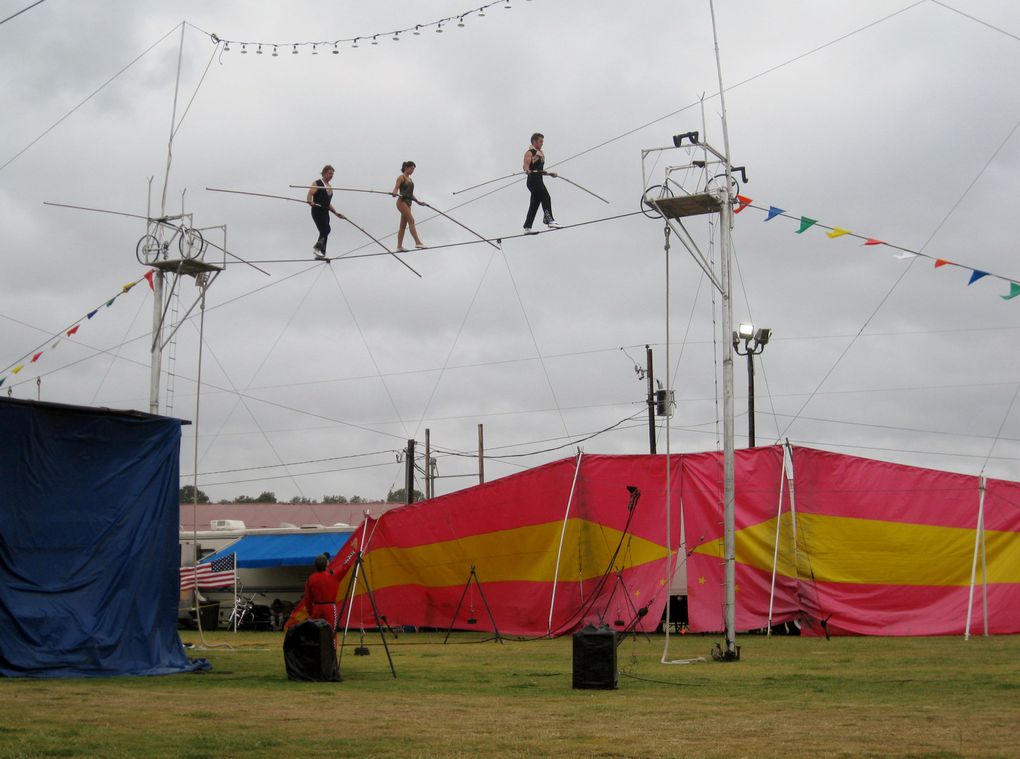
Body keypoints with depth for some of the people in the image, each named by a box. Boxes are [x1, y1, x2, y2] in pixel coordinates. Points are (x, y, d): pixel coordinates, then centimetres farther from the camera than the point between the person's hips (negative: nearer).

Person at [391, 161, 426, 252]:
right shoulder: (401, 177, -3)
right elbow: (396, 188, -15)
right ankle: (418, 242, -26)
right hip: (402, 202, -8)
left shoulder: (410, 179, 20)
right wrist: (394, 193, -35)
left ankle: (399, 246, 3)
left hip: (408, 203, 8)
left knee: (403, 226, 4)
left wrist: (418, 201, 30)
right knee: (411, 220, -18)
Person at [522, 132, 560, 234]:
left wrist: (549, 173, 28)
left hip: (539, 181, 9)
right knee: (546, 198, -22)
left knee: (534, 205, 8)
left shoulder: (540, 153, 21)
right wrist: (527, 170, -41)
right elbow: (526, 165, -21)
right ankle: (549, 220, -29)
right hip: (533, 181, -9)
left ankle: (527, 228, 9)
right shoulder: (529, 153, -5)